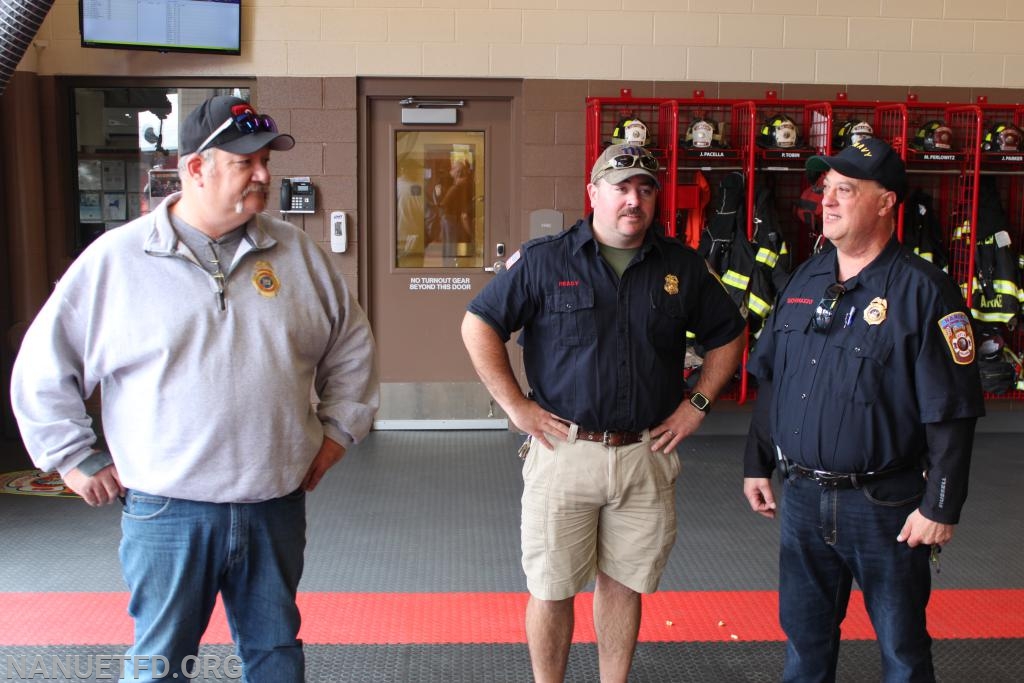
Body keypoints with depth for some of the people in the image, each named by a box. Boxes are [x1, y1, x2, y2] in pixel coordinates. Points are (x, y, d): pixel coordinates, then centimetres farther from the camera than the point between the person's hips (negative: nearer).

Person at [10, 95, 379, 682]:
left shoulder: (298, 253, 4)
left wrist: (338, 429, 9)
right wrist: (76, 458, 2)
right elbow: (44, 366, 2)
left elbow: (352, 343, 15)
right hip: (167, 510, -2)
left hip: (277, 505, 3)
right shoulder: (115, 258, -5)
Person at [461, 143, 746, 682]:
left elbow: (727, 336, 15)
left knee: (624, 585, 14)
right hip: (564, 451, -2)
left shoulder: (682, 265, 5)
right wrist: (515, 406, -7)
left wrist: (697, 405, 6)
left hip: (646, 453, 2)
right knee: (551, 590, 8)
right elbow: (479, 324, -3)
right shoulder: (543, 260, -4)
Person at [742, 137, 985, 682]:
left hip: (884, 505, -5)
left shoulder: (923, 290, -12)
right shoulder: (805, 279, 7)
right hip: (800, 495, 5)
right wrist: (757, 464, 12)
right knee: (804, 635, 19)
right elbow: (770, 380, 12)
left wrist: (941, 507, -15)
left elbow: (952, 413, -14)